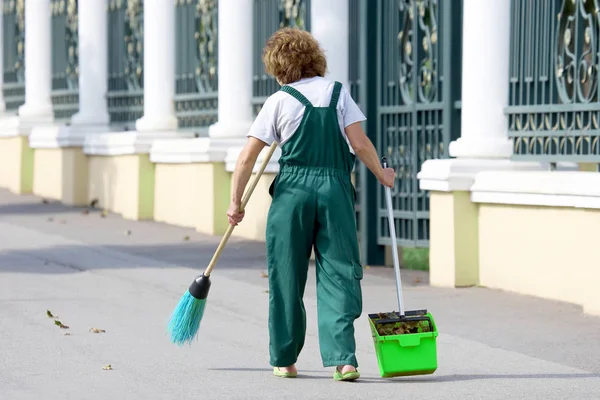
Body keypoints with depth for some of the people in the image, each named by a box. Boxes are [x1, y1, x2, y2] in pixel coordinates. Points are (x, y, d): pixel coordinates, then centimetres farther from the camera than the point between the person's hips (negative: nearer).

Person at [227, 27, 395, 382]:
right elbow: (360, 144, 0)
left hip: (292, 191, -1)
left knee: (287, 278, 11)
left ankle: (285, 360, 19)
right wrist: (382, 175, 16)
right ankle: (343, 358, -11)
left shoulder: (279, 101, 1)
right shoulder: (338, 92, 6)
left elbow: (247, 158, -1)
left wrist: (236, 202, 8)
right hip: (336, 190, 1)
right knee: (338, 276, 2)